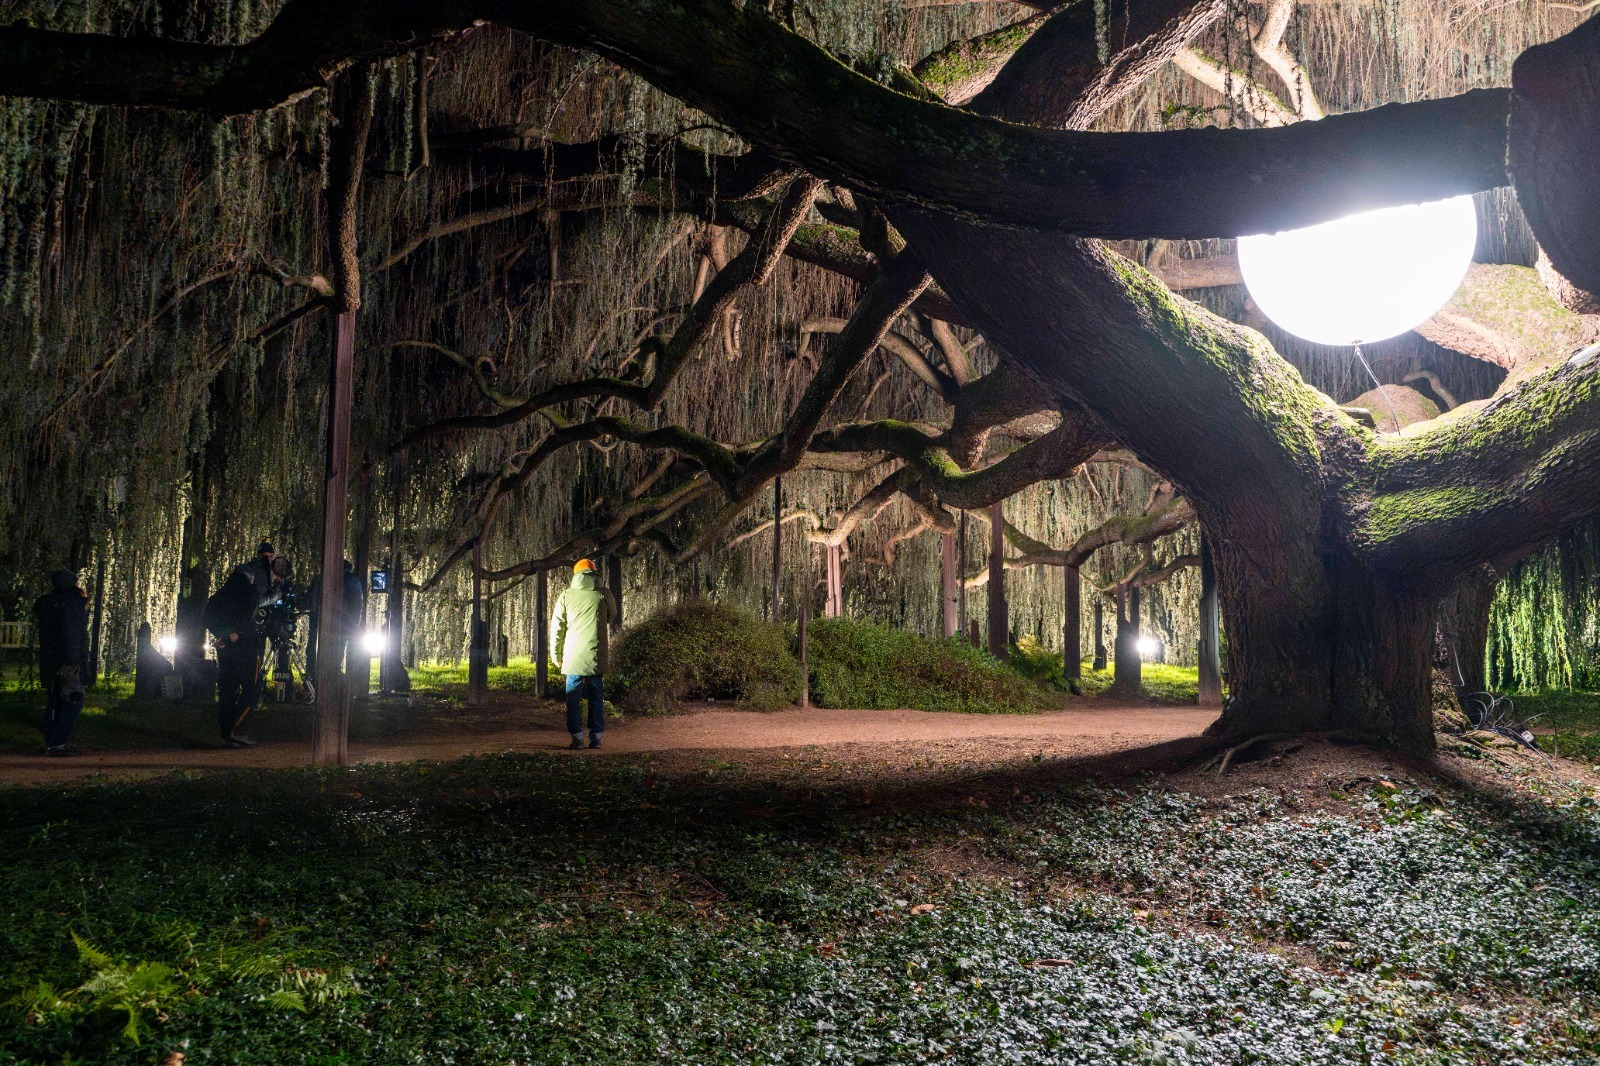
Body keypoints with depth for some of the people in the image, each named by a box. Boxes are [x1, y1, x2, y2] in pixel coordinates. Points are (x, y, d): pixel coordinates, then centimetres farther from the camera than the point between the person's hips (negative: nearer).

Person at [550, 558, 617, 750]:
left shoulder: (566, 596, 2)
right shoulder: (603, 595, 2)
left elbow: (557, 627, 3)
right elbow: (612, 616, 21)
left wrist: (557, 655, 10)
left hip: (573, 656, -1)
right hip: (596, 655, 1)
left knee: (573, 697, 4)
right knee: (596, 696, 9)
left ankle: (577, 737, 0)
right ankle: (596, 736, 8)